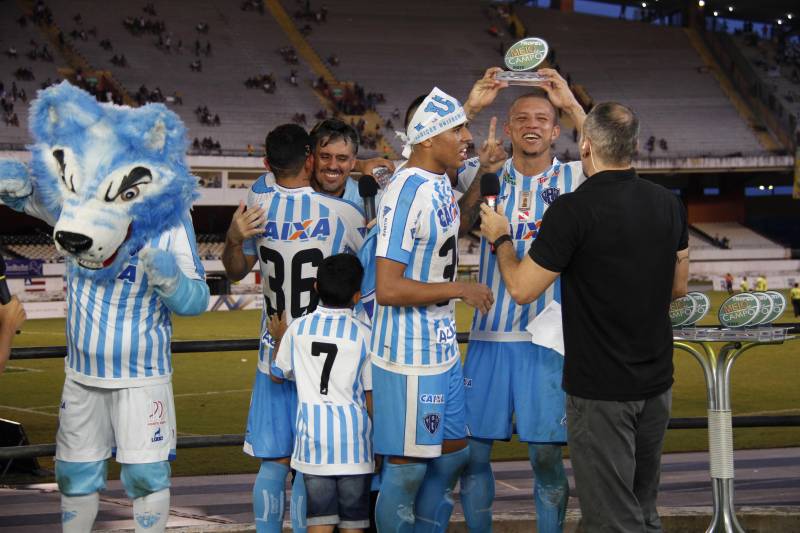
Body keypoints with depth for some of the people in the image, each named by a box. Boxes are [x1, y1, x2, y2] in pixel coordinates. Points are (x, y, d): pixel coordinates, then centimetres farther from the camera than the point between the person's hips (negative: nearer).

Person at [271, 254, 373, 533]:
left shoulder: (298, 329, 2)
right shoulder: (363, 334, -5)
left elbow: (277, 374, 16)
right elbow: (370, 395, -1)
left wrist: (278, 340, 34)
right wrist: (377, 443, 11)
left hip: (313, 438, 2)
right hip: (353, 438, -2)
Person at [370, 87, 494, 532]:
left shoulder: (440, 183, 8)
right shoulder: (407, 193, -22)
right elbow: (387, 288, -25)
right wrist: (459, 289, -18)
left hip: (444, 348, 10)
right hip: (411, 356, -10)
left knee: (453, 453, 18)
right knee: (408, 468, 0)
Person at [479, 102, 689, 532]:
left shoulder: (572, 210, -18)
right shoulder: (668, 203, 1)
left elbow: (521, 289, -12)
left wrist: (500, 238, 5)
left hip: (600, 389, -6)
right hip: (657, 382, 6)